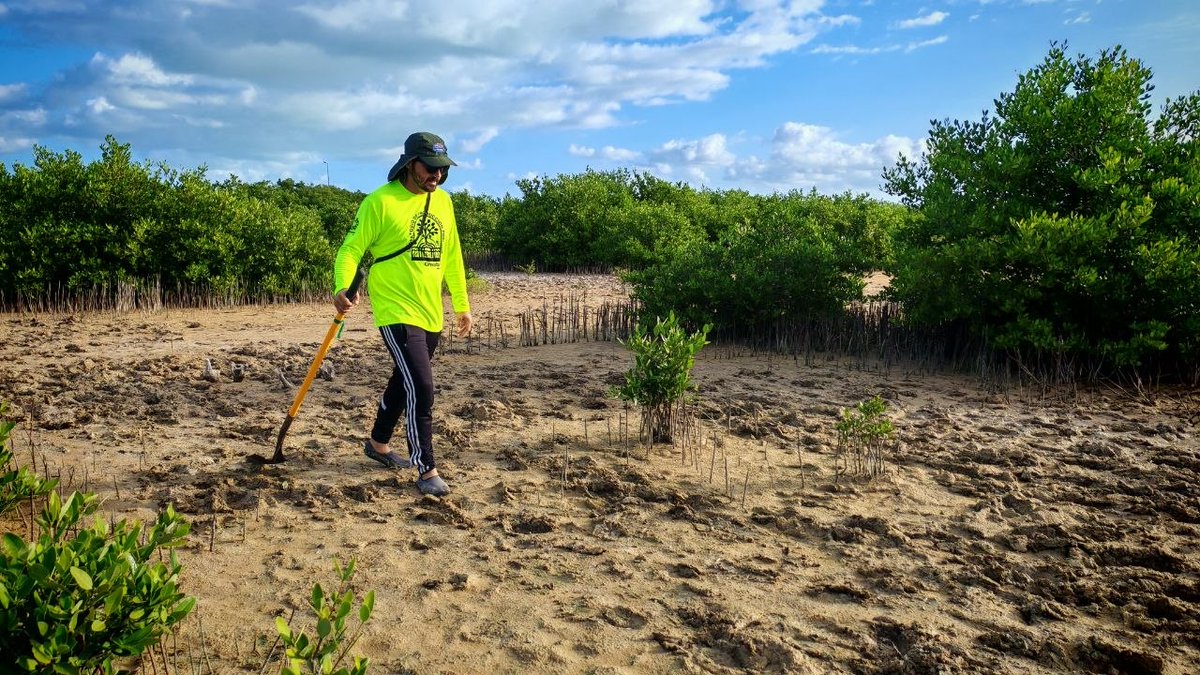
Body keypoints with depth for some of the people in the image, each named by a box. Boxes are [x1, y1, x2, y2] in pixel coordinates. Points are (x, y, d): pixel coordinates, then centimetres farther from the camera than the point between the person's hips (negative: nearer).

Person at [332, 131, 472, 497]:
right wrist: (343, 288, -27)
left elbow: (451, 256, 17)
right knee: (420, 388, -13)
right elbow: (351, 248, -9)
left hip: (431, 314, 7)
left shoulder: (443, 201, 10)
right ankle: (426, 470, -3)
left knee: (404, 381, 20)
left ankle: (378, 443, 41)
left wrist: (462, 305, 18)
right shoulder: (380, 201, -10)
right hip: (397, 312, -7)